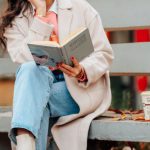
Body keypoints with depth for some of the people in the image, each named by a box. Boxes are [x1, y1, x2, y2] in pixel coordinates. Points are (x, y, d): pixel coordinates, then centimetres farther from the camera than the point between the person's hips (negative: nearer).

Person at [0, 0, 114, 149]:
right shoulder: (16, 19, 3)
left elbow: (104, 54, 0)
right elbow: (27, 60, -14)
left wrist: (83, 72, -21)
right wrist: (40, 15, -16)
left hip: (82, 86, -1)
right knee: (31, 69, -33)